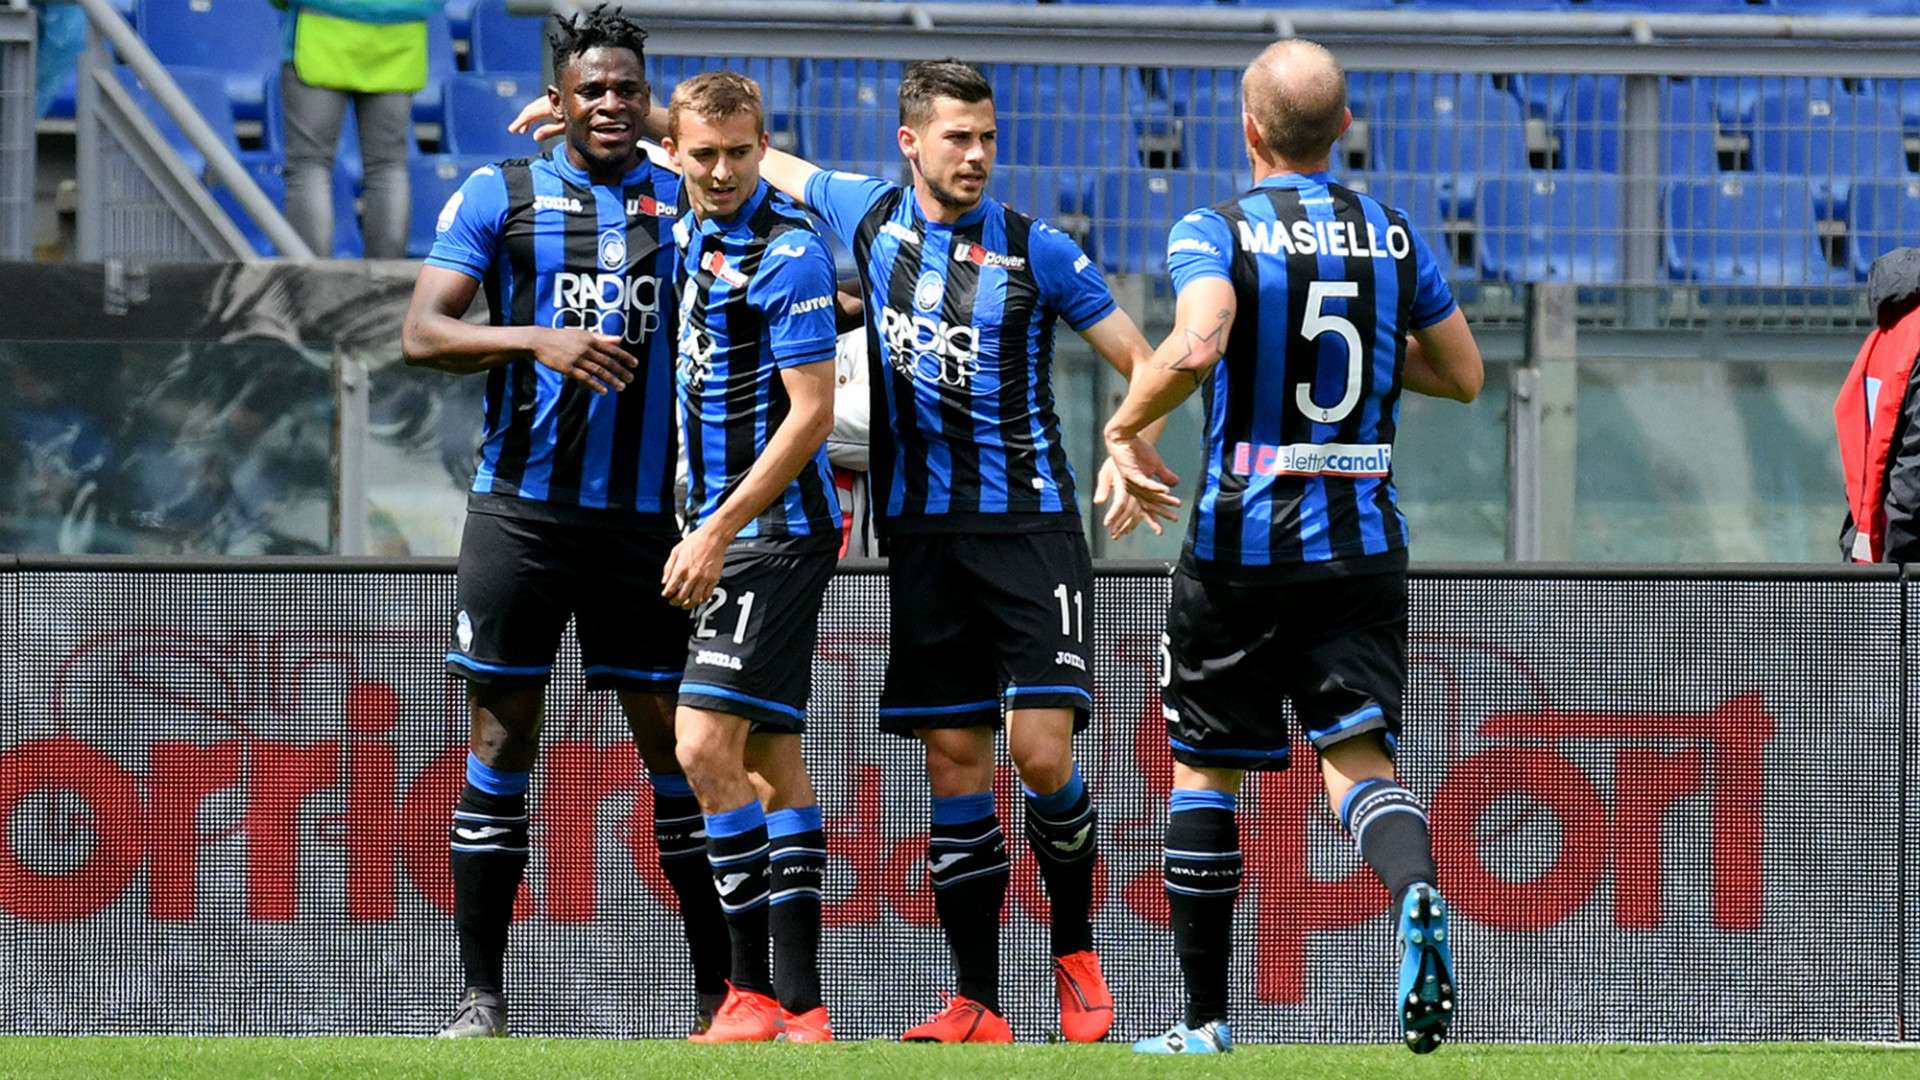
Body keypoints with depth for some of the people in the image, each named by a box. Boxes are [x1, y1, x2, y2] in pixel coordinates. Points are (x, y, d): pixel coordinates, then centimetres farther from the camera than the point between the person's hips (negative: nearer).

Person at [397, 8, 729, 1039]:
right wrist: (538, 340, -18)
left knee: (674, 741, 2)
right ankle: (482, 997, 3)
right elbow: (421, 332, -4)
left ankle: (721, 989, 8)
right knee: (502, 736, -1)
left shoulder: (688, 201, 10)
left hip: (647, 517, 1)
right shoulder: (499, 194, 4)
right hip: (522, 510, -1)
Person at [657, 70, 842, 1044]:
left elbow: (810, 413, -18)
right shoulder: (692, 232, 10)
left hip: (773, 530, -9)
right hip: (726, 527, 9)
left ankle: (755, 990, -14)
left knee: (707, 748, -15)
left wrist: (717, 533, -19)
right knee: (771, 761, 8)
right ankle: (800, 1007, 9)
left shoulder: (788, 252, -15)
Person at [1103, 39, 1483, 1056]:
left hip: (1242, 543, -3)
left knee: (1204, 769, 12)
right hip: (1363, 543, 3)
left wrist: (1125, 425, -9)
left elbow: (1196, 347, -26)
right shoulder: (1393, 238, 6)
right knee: (1358, 756, -1)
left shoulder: (1215, 232, -7)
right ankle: (1416, 896, -35)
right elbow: (1463, 373, 14)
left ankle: (1203, 1020, 14)